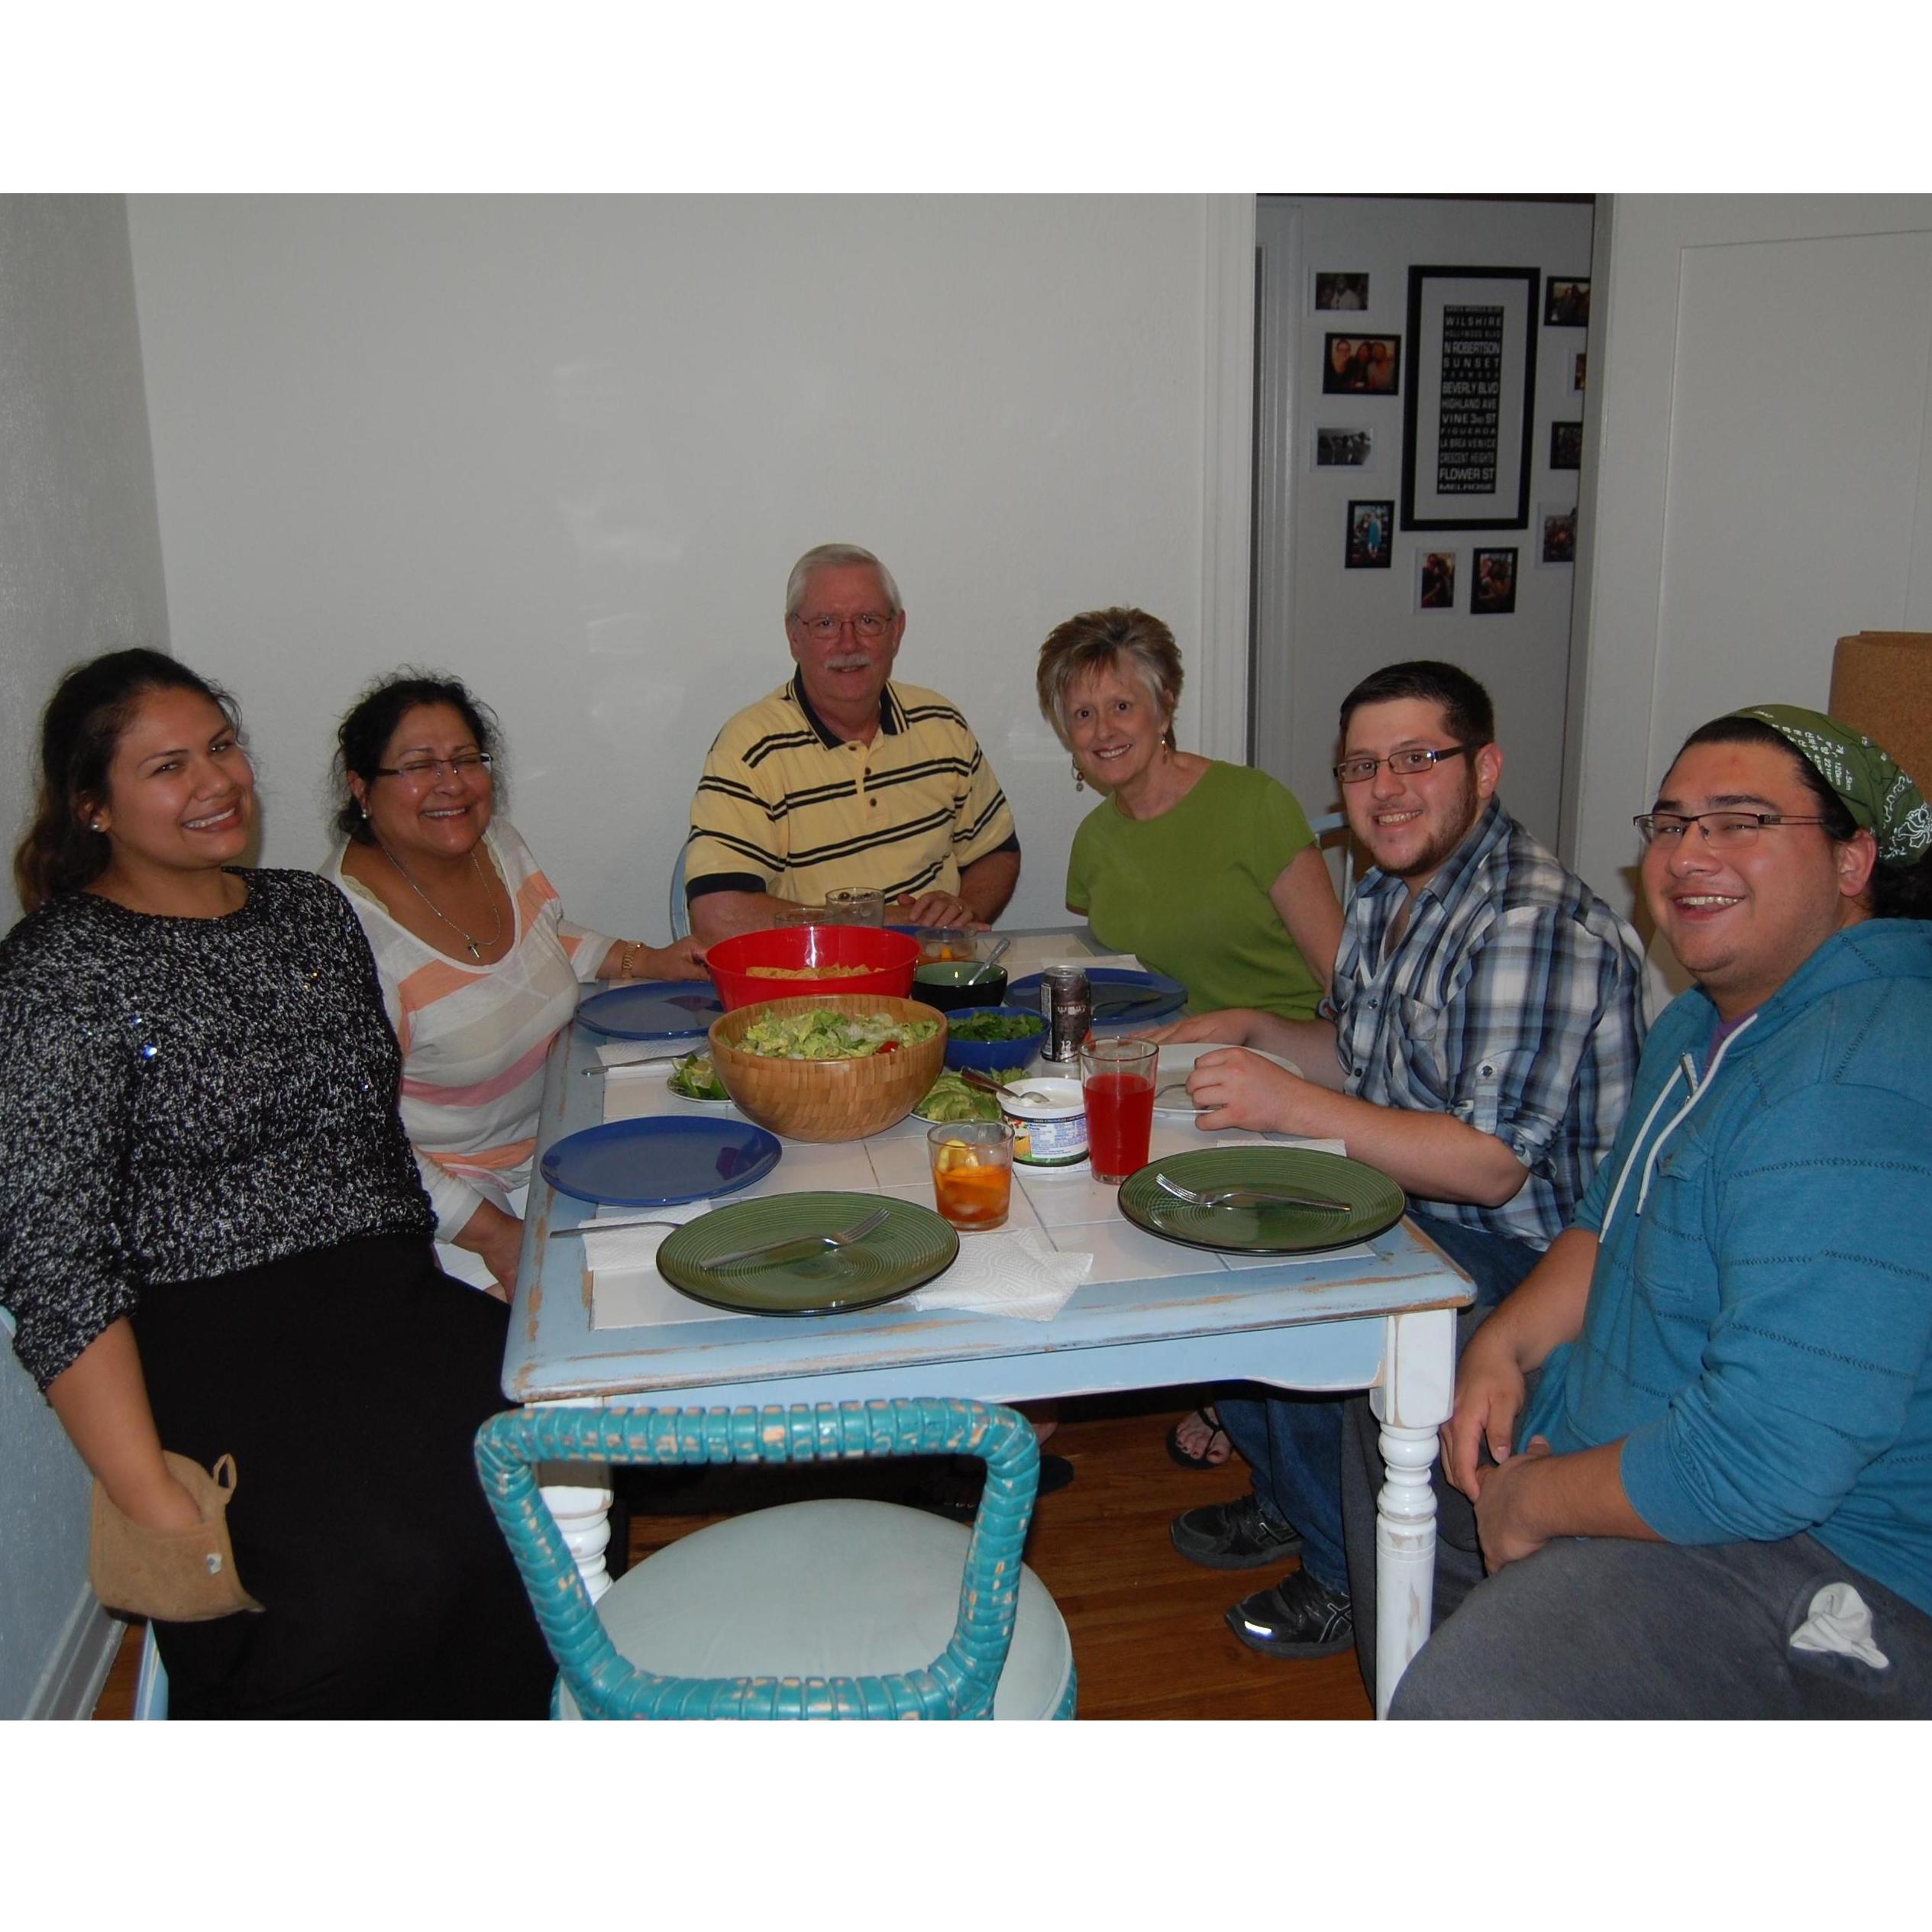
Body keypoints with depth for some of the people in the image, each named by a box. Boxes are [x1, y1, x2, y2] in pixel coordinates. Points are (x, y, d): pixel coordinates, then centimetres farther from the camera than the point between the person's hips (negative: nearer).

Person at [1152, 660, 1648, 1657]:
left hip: (1524, 1252, -10)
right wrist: (1253, 1028, 4)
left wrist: (1292, 1105, -30)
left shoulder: (1534, 927, -25)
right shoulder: (1388, 894, 6)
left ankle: (1351, 1574, 4)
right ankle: (1290, 1498, 26)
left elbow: (1490, 1164, -29)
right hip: (1413, 1208, 10)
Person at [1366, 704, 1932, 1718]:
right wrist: (1503, 1347, 1)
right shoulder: (1708, 1022, 9)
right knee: (1380, 1418, 23)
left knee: (1464, 1703, -30)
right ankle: (1392, 1677, 42)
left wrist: (1536, 1502, -17)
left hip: (1823, 1553, -10)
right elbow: (1613, 1226, 20)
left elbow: (1764, 1462, -33)